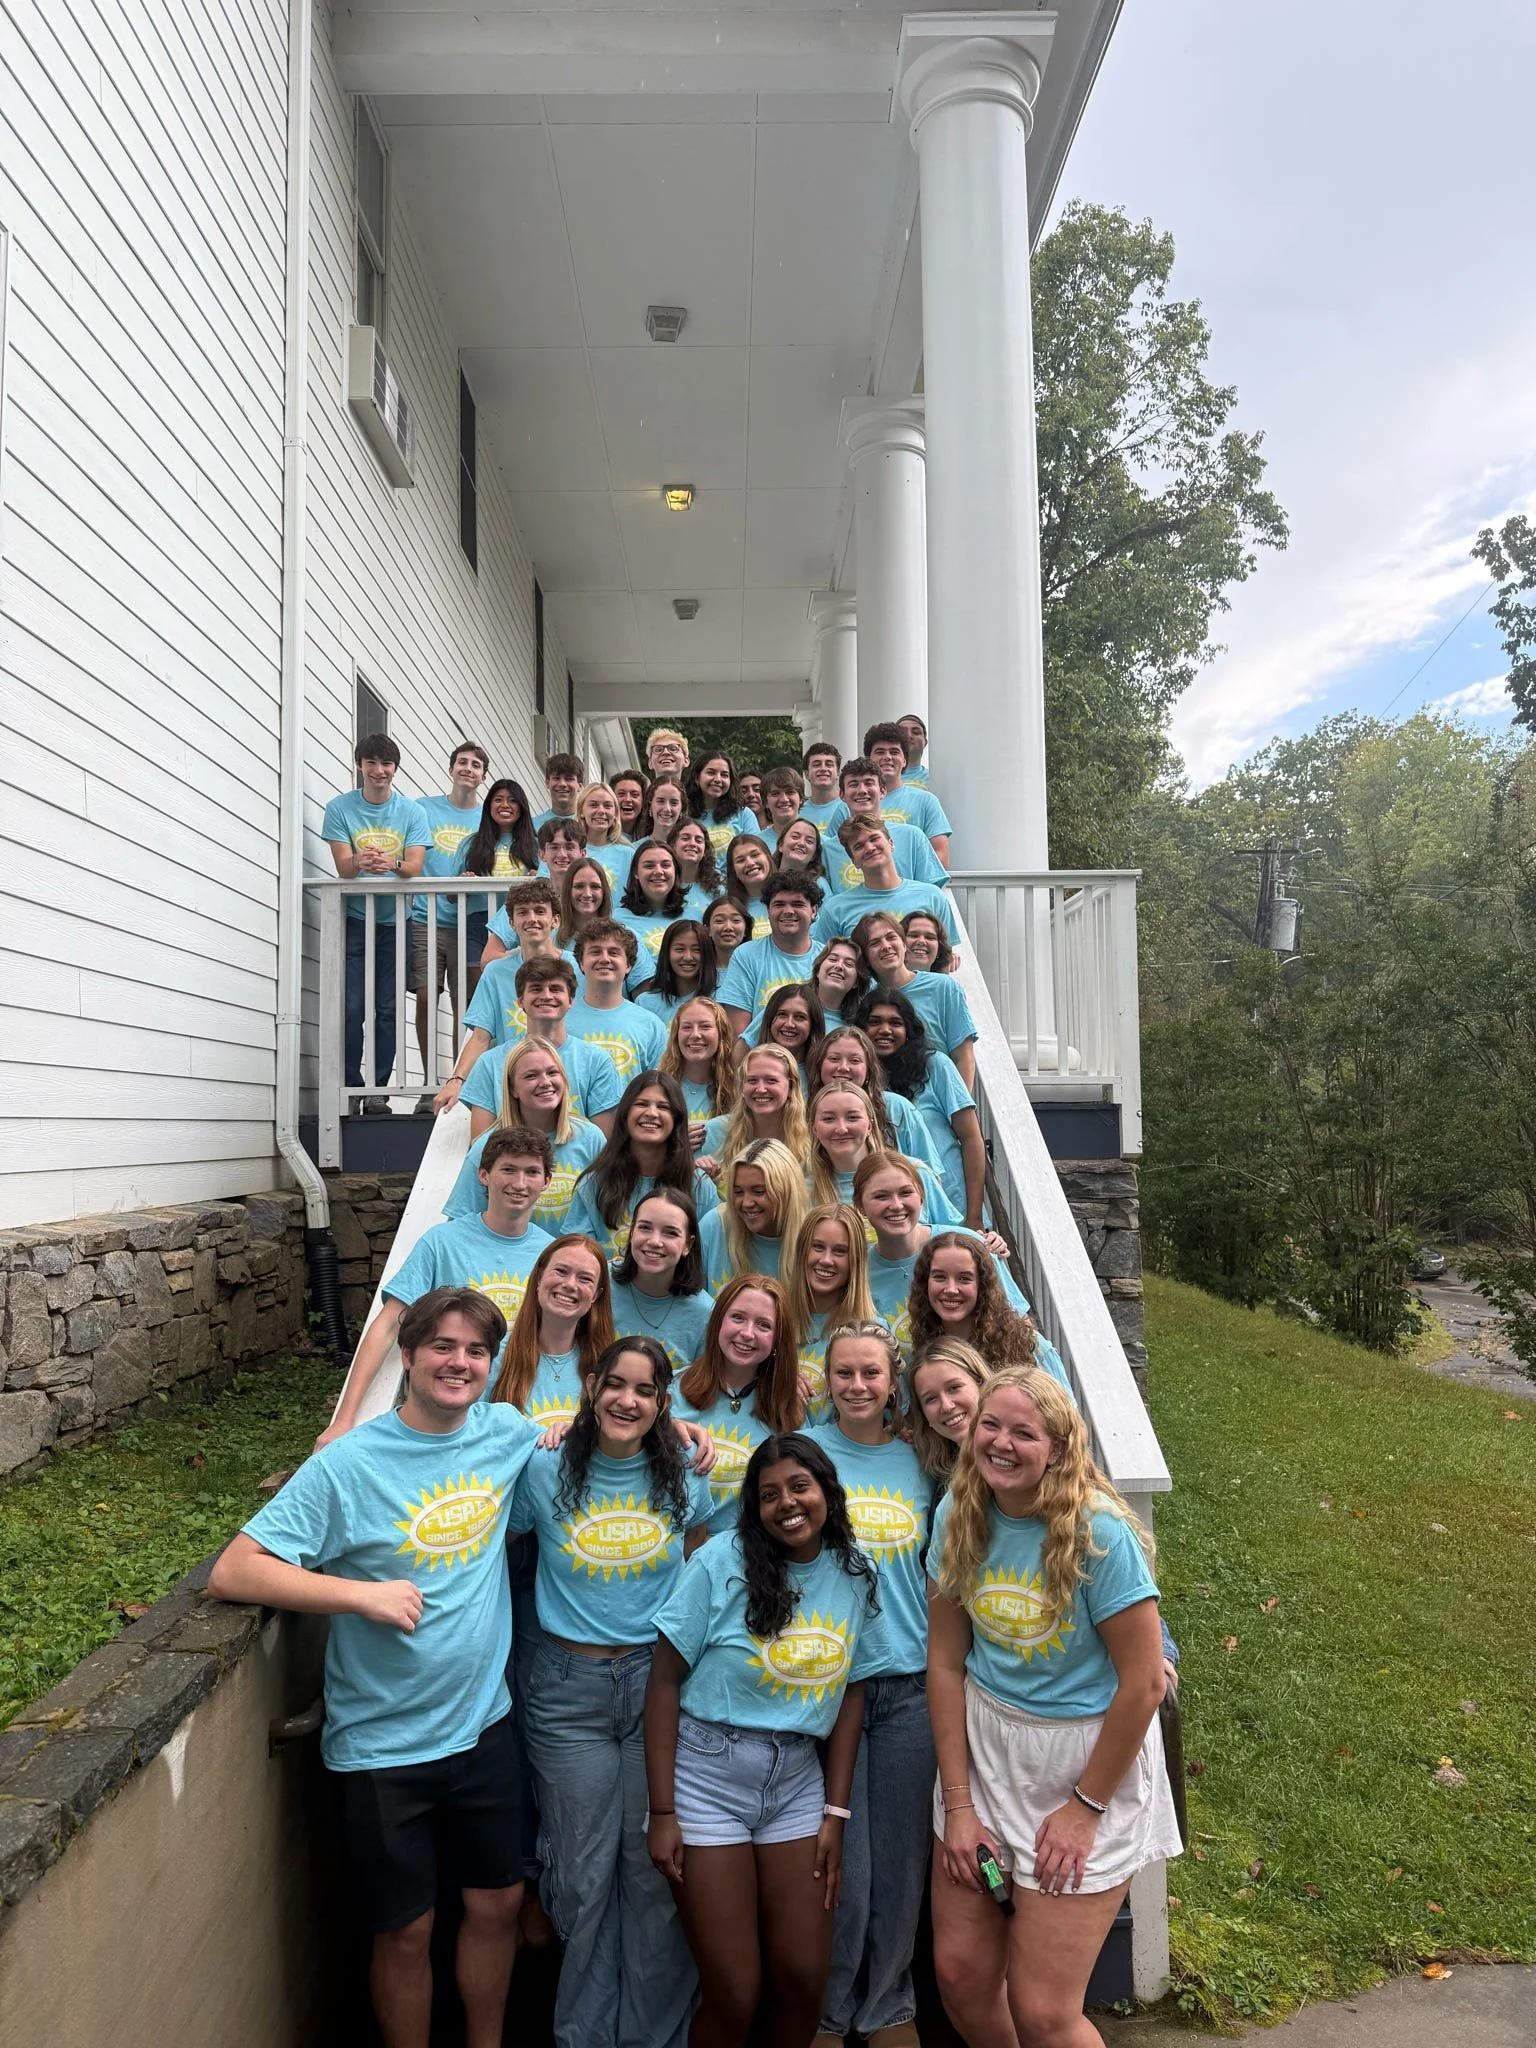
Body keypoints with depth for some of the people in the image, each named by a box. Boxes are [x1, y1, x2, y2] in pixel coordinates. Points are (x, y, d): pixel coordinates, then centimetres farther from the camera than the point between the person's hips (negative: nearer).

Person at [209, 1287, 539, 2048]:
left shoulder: (507, 1434, -5)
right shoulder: (349, 1464, -18)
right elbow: (232, 1572, -19)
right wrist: (361, 1593, -26)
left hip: (485, 1723, 4)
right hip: (384, 1746, -4)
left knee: (497, 1902, 19)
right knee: (405, 1930, 12)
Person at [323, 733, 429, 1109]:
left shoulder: (411, 812, 3)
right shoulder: (340, 808, 1)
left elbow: (415, 865, -9)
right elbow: (342, 866, -10)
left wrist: (392, 864, -32)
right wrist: (358, 862, -34)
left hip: (393, 921, 1)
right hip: (353, 919, -1)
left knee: (387, 1008, 1)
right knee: (351, 1007, -6)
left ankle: (378, 1090, 8)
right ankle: (350, 1088, 4)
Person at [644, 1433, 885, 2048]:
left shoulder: (857, 1575, 0)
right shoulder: (721, 1564, -13)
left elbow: (850, 1694, 6)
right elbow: (664, 1682, -9)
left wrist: (835, 1813, 3)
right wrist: (662, 1812, -10)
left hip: (798, 1783, 4)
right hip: (708, 1776, -3)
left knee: (804, 1981, 6)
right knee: (734, 1993, 1)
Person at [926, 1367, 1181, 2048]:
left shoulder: (1100, 1533, -21)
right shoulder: (959, 1518, -6)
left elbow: (1143, 1684, -17)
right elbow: (945, 1662, -1)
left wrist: (1085, 1807, -10)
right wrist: (958, 1802, -2)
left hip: (1088, 1759, -4)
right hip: (983, 1749, 5)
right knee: (959, 1973, 11)